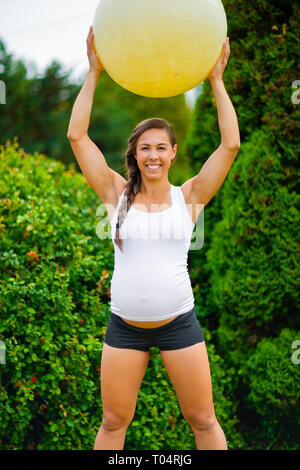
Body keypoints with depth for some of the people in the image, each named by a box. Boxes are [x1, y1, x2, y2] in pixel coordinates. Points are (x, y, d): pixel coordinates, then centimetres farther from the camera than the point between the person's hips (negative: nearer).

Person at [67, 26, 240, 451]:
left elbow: (231, 144, -11)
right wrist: (94, 72, -9)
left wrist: (216, 79, -11)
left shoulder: (189, 196, -2)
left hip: (178, 323, -1)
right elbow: (77, 136, -7)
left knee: (204, 422, 8)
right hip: (124, 326, 1)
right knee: (113, 423, 12)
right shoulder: (117, 194, -1)